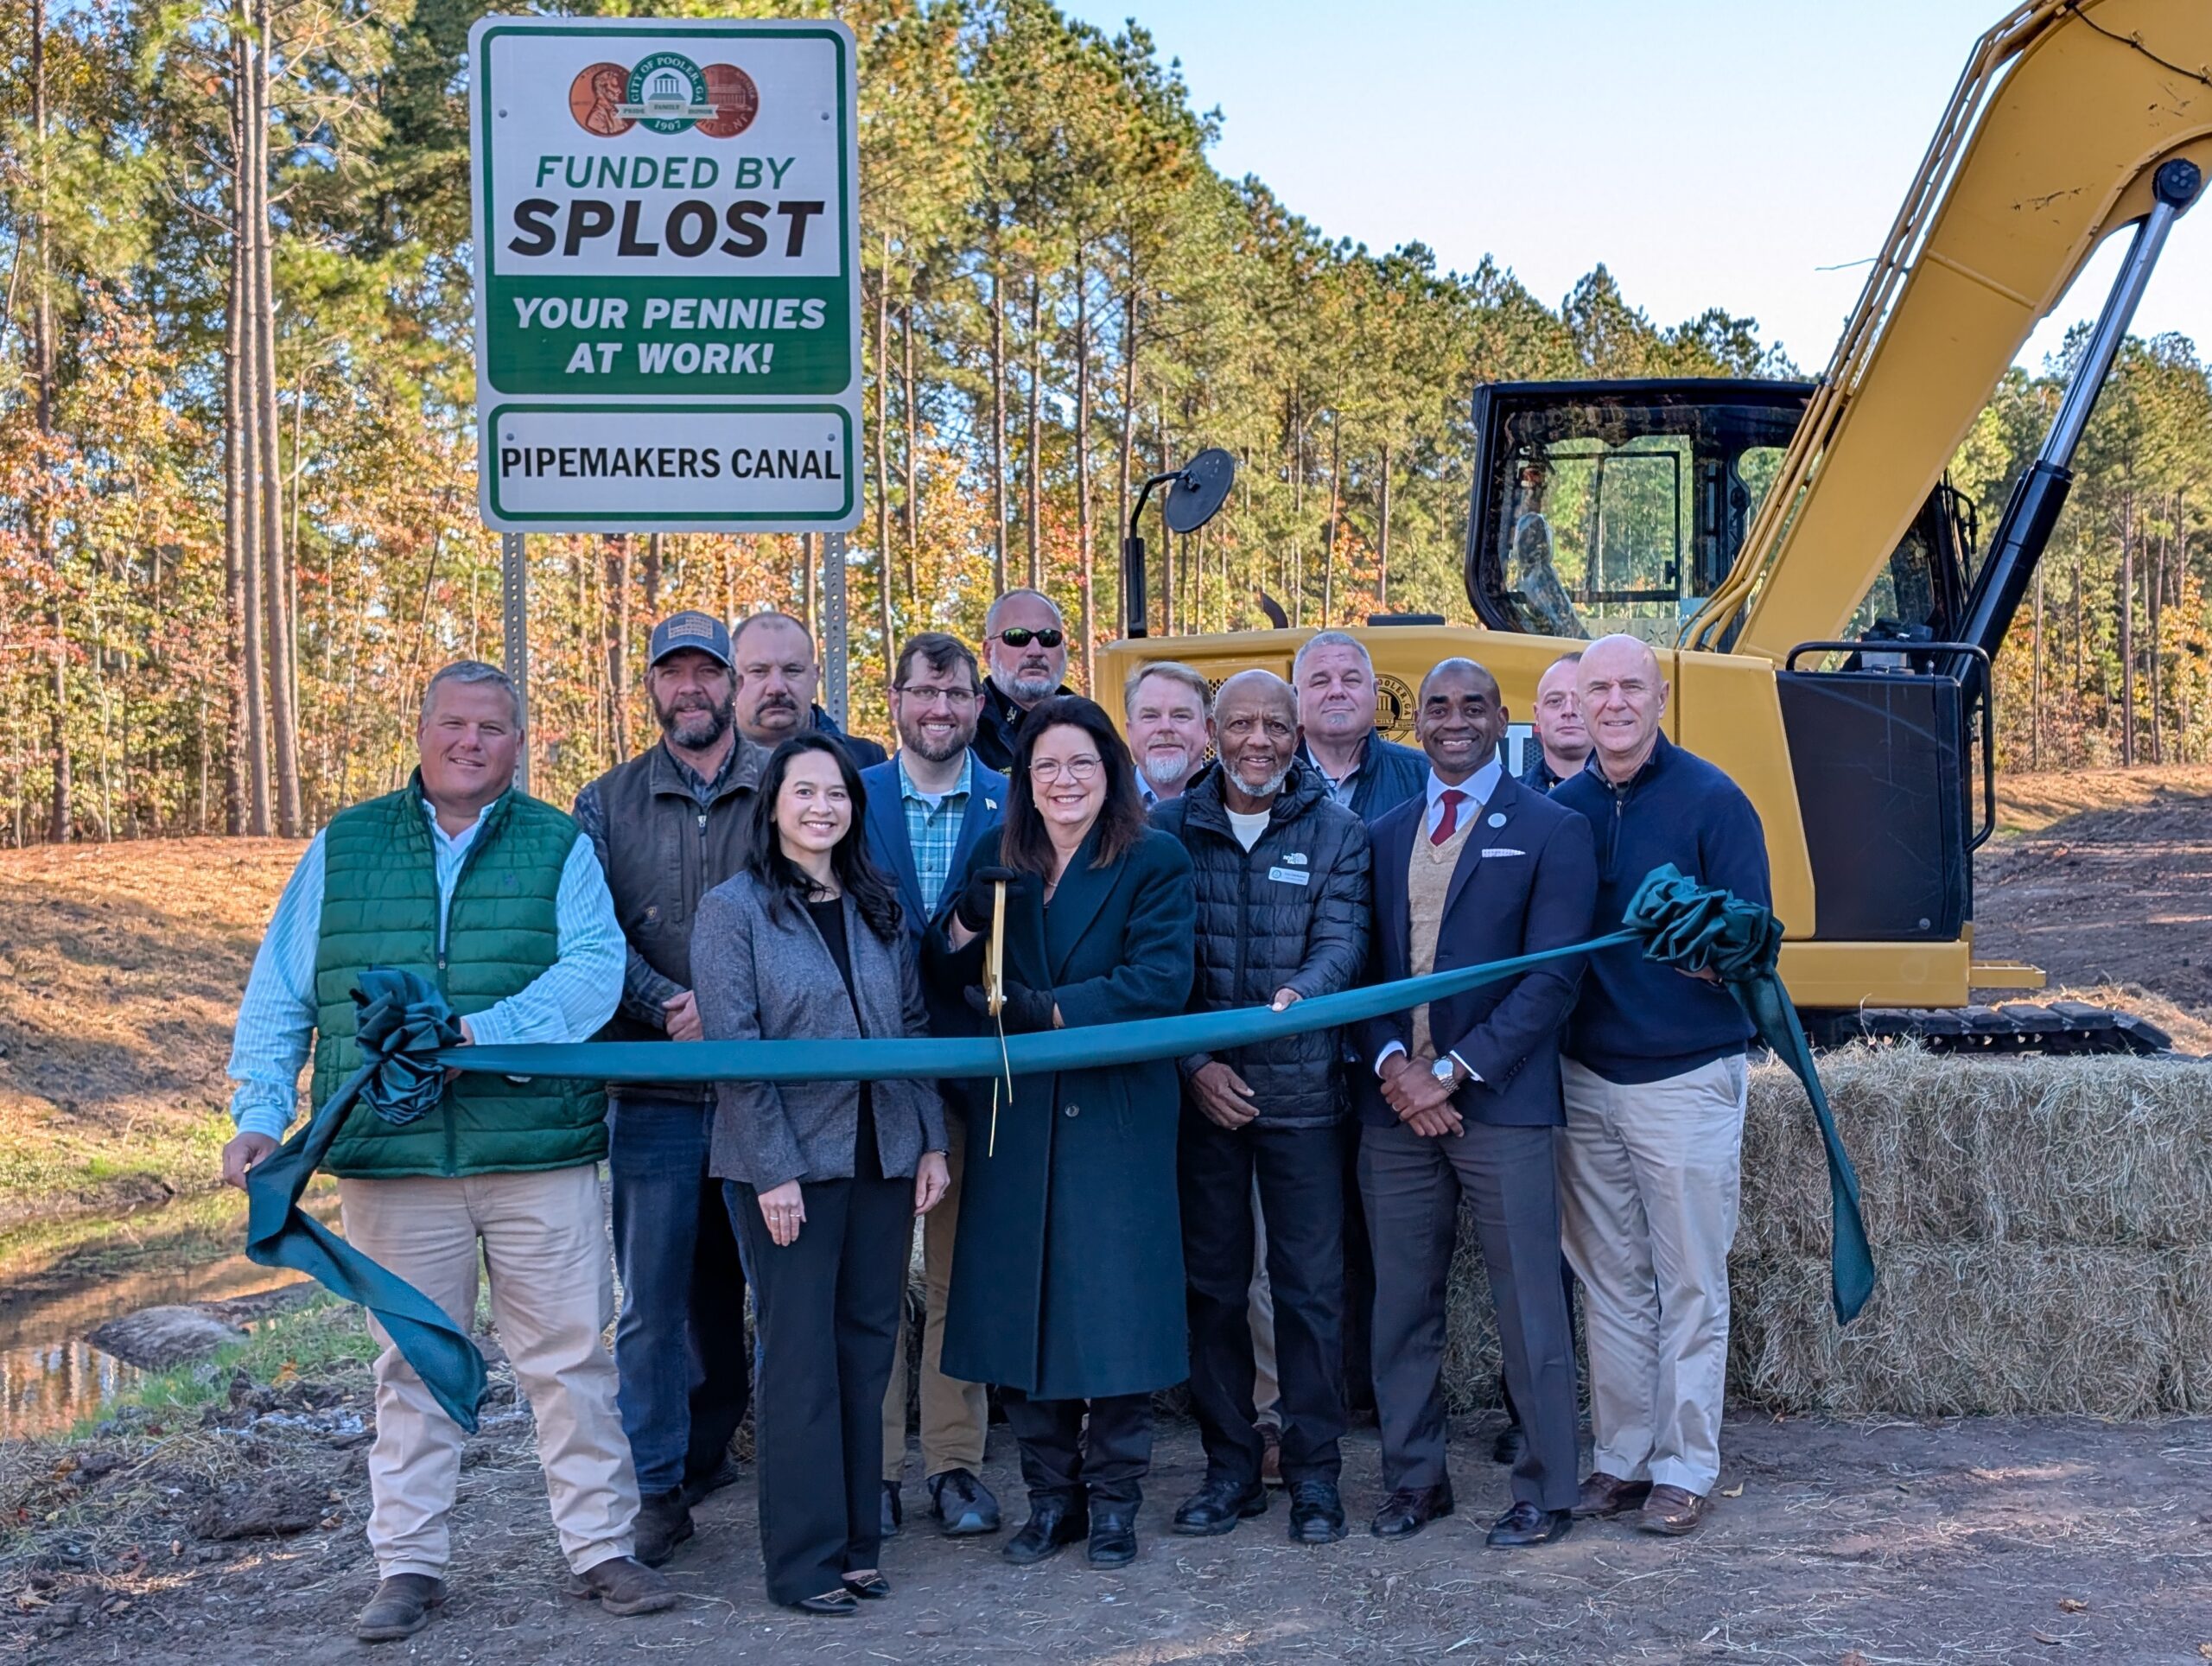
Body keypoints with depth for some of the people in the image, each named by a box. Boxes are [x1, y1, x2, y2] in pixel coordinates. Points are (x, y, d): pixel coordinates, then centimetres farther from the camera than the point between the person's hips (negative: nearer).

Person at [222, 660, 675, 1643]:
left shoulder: (561, 848, 5)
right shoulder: (342, 848, 10)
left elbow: (594, 971, -10)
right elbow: (278, 995, 8)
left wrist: (482, 1032, -24)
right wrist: (259, 1114, -5)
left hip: (538, 1153, -1)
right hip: (390, 1157, 1)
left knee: (569, 1355, 4)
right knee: (412, 1362, 9)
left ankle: (600, 1546, 17)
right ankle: (407, 1564, 20)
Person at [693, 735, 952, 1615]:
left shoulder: (877, 907, 11)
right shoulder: (734, 908, -5)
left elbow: (914, 1027, 12)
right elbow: (734, 1048, -10)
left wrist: (930, 1141, 5)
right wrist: (773, 1170, -14)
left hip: (883, 1157, 5)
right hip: (791, 1164, -5)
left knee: (867, 1351, 10)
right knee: (801, 1359, 1)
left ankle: (857, 1539, 21)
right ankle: (806, 1559, 10)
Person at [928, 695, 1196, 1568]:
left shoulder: (1156, 863, -1)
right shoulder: (996, 862, 12)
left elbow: (1161, 981, -13)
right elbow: (944, 983, 10)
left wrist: (1051, 1008, -20)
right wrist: (964, 926, -10)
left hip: (1116, 1113, -3)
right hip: (1015, 1113, 4)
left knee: (1116, 1304, -1)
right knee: (1021, 1303, 6)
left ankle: (1113, 1500, 14)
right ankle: (1051, 1496, 19)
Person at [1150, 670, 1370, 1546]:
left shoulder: (1337, 831, 4)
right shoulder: (1169, 829, 5)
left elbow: (1343, 940, -7)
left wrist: (1300, 991, -29)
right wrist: (1193, 1061, -7)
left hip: (1302, 1090, -1)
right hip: (1199, 1087, 1)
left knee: (1310, 1284, 3)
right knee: (1212, 1282, 8)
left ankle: (1314, 1471, 15)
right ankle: (1230, 1465, 20)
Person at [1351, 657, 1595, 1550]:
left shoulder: (1552, 830, 0)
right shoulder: (1383, 835, 14)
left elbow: (1552, 976, -8)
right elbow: (1363, 968, 11)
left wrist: (1453, 1073, -13)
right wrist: (1392, 1065, -7)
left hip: (1500, 1103, -4)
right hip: (1394, 1103, 4)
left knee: (1528, 1302, 1)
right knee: (1402, 1301, 10)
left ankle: (1545, 1491, 13)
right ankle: (1414, 1477, 23)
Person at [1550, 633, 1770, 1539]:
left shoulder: (1712, 801, -7)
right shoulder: (1560, 808, 6)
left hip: (1687, 1078, -4)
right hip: (1586, 1079, 4)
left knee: (1690, 1285, 4)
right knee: (1609, 1283, 12)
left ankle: (1686, 1467, 14)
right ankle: (1620, 1457, 22)